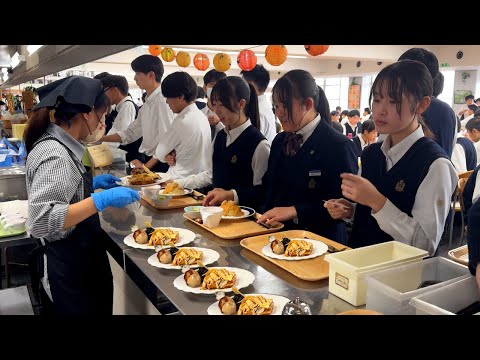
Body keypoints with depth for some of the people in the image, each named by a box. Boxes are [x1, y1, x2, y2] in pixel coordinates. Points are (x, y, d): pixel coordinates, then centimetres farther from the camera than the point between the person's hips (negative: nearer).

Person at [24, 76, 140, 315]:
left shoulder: (58, 145, 6)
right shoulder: (55, 154, -23)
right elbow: (40, 221, -31)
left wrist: (90, 184, 12)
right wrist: (102, 200, -31)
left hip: (78, 259, 9)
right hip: (68, 268, -9)